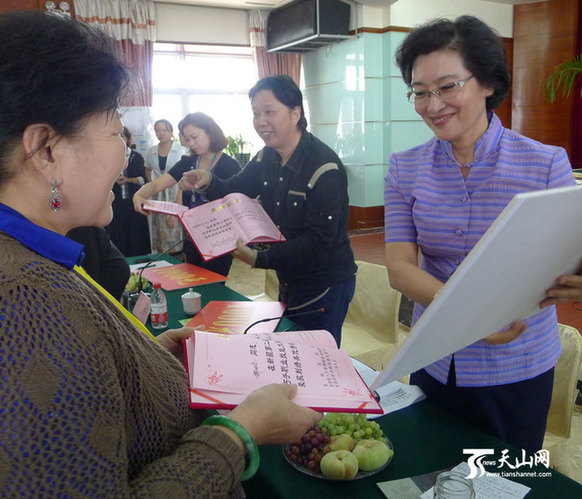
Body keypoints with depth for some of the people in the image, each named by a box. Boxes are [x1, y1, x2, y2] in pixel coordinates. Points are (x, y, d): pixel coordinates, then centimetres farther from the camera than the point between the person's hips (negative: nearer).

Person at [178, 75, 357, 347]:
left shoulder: (324, 168, -24)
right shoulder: (267, 157, 0)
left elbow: (317, 244, -28)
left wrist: (257, 258, -33)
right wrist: (208, 182, -14)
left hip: (325, 287, -7)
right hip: (287, 282, 8)